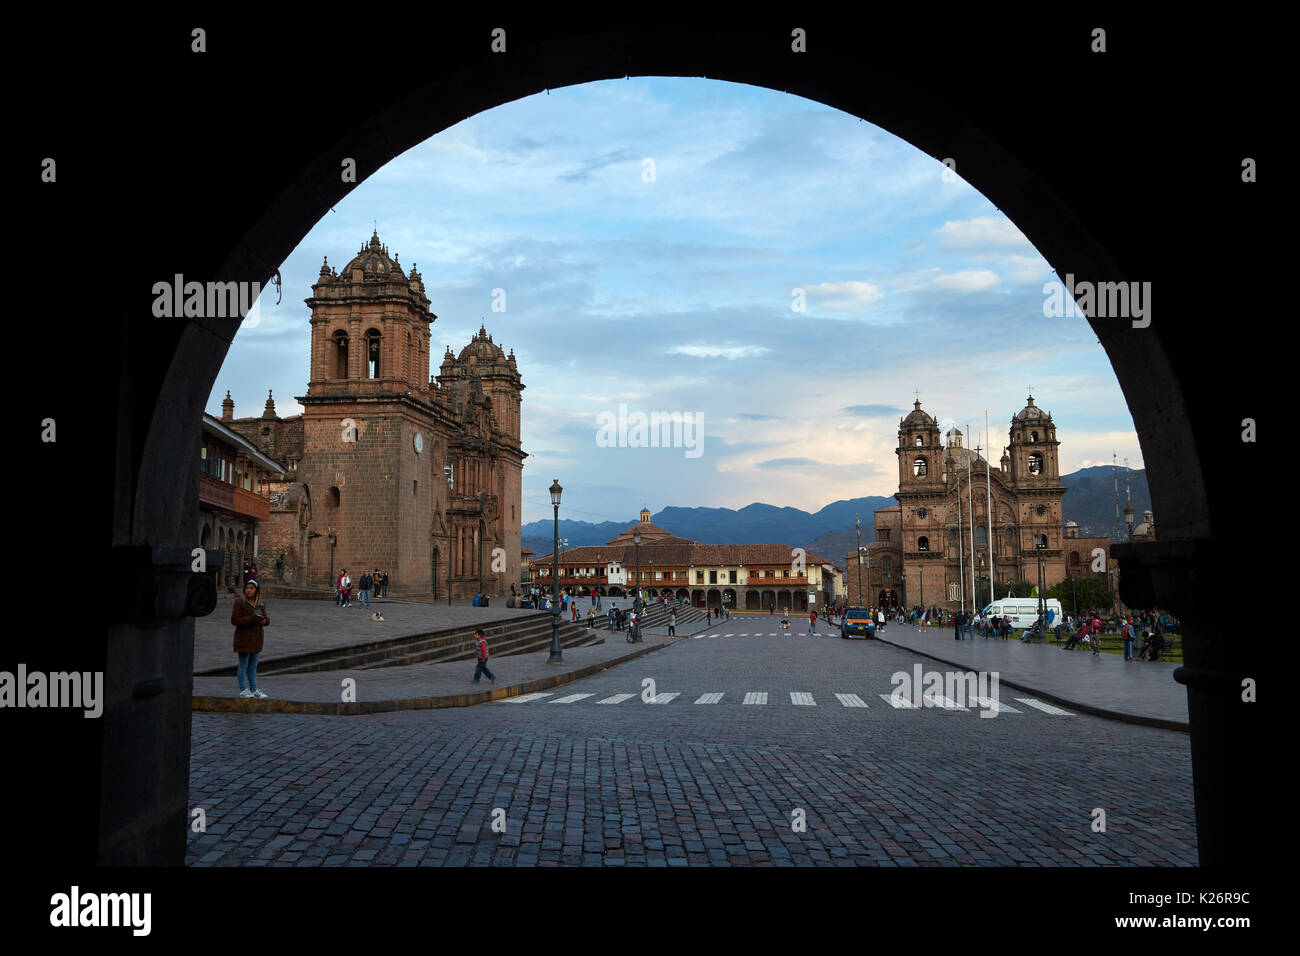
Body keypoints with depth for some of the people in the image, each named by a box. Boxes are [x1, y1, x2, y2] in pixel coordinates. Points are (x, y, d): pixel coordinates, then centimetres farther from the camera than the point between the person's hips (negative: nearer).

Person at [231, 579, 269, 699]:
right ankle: (242, 690, 9)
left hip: (256, 638, 6)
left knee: (253, 665, 11)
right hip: (244, 638, -6)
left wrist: (264, 620, -10)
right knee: (243, 664, 0)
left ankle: (254, 690, 17)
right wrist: (252, 619, -23)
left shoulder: (261, 604, 8)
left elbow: (265, 618, 15)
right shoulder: (240, 603, -9)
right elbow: (234, 620, -15)